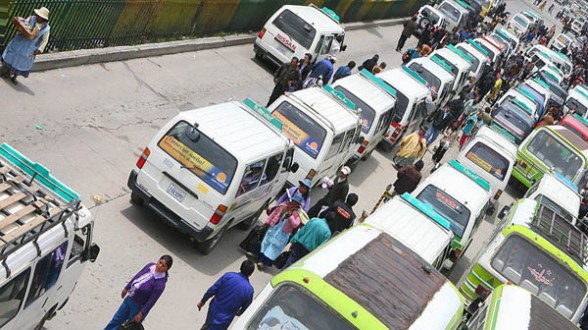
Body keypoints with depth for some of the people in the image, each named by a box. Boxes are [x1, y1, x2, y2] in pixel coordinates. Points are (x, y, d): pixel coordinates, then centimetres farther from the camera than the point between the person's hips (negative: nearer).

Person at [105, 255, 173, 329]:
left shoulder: (160, 284, -32)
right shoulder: (150, 265, -14)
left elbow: (152, 301, -24)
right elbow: (137, 276, 3)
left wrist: (141, 314, -16)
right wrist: (126, 288, 14)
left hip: (139, 306, -6)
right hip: (129, 299, 6)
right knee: (117, 319, 25)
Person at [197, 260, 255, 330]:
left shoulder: (228, 276, -16)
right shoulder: (249, 290, -18)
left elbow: (212, 290, -11)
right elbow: (246, 308, -3)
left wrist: (203, 301, 5)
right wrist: (239, 313, 21)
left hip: (214, 309, 2)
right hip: (225, 318, -2)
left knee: (208, 324, 32)